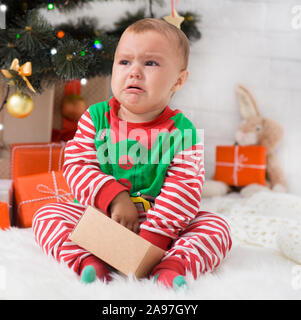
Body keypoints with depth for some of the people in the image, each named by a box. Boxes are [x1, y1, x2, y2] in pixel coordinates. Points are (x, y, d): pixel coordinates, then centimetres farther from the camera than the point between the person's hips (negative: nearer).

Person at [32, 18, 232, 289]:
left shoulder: (181, 130, -7)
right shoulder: (95, 117, -2)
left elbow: (185, 187, -14)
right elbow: (77, 165, -7)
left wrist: (153, 236, -24)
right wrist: (113, 198, -23)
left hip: (161, 222, -1)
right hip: (99, 216, 1)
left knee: (217, 227, -19)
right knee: (47, 215, -17)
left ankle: (171, 266, -38)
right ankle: (87, 261, -33)